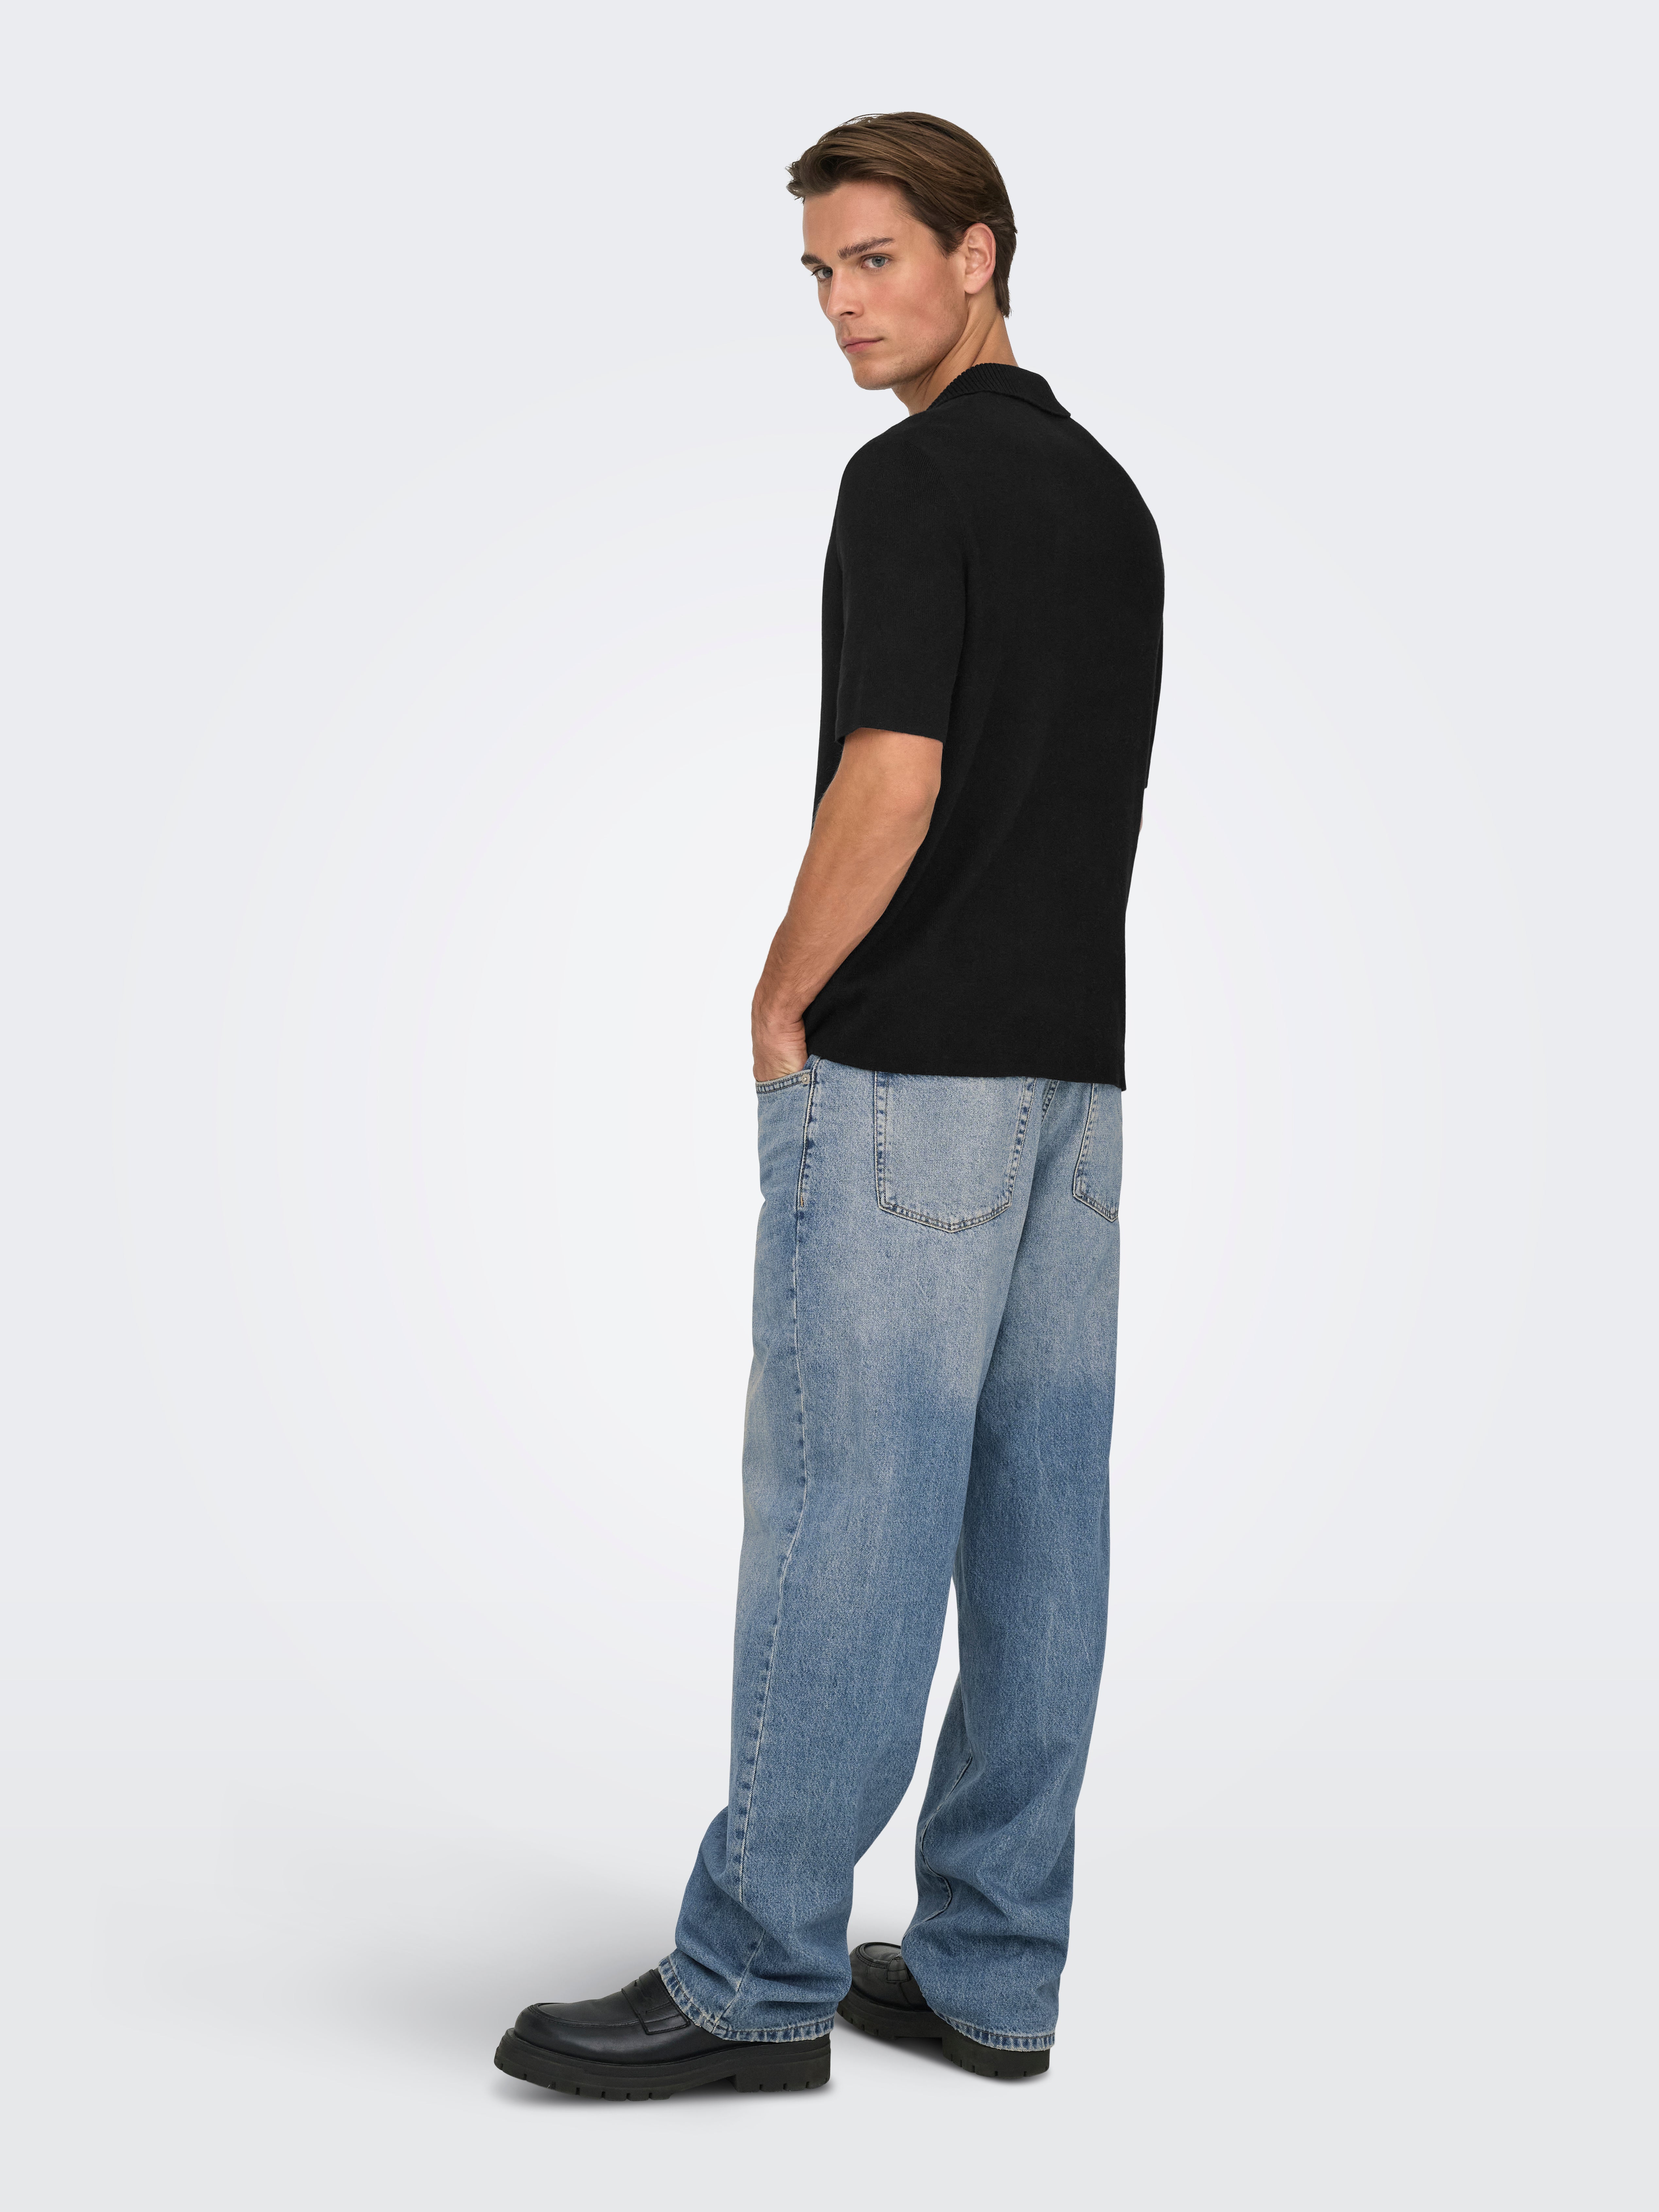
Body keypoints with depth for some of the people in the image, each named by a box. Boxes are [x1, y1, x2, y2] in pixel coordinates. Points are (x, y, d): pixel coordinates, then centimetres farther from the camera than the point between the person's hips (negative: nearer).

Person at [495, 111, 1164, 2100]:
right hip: (1075, 1068, 9)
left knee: (844, 1516, -4)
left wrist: (782, 1002, -7)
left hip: (905, 1075, -9)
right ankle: (990, 1971, 16)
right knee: (1031, 1518, 8)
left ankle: (760, 1978, 5)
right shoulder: (1111, 496, 17)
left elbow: (892, 784, -21)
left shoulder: (911, 480, -12)